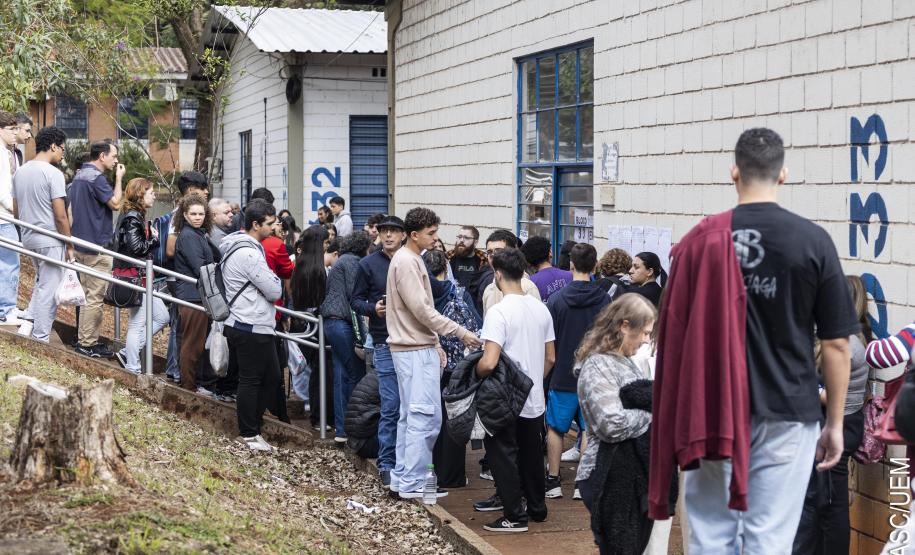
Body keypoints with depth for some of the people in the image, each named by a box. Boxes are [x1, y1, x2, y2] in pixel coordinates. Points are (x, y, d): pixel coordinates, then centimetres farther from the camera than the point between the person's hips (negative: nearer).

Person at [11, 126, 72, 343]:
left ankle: (28, 322, 13)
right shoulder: (53, 173, -16)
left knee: (41, 282, 25)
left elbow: (16, 211, 14)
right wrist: (70, 246, -8)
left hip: (28, 239, 8)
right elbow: (61, 216, -17)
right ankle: (40, 340, 5)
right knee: (49, 290, 1)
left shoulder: (20, 172, 7)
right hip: (51, 241, -8)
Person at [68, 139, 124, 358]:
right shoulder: (96, 178, -17)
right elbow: (115, 203, -18)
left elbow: (70, 208, 21)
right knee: (95, 297, -6)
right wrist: (119, 178, -9)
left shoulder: (79, 175, 15)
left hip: (81, 243, 10)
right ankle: (88, 344, -4)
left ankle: (84, 339, 22)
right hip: (97, 246, -10)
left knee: (88, 294, 17)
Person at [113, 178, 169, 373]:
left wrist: (152, 237, 2)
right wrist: (154, 239, -9)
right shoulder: (132, 218, -15)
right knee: (137, 324, -3)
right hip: (135, 276, -10)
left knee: (162, 317, 13)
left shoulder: (137, 216, 15)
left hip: (142, 277, 10)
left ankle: (128, 353, 15)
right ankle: (133, 368, 4)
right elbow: (135, 247, -23)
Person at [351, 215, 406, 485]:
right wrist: (373, 308, -14)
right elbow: (356, 300, 6)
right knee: (391, 407, -3)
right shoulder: (369, 264, 2)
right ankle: (386, 464, 7)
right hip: (386, 343, -2)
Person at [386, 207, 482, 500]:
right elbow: (421, 310, -20)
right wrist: (459, 333, -17)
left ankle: (402, 477, 21)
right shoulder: (406, 262, -15)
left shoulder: (412, 260, 17)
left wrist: (434, 344, 18)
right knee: (425, 416, -9)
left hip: (418, 347, 11)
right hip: (415, 351, -11)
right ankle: (411, 484, -7)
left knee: (410, 415, 14)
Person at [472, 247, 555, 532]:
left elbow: (489, 363, -26)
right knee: (531, 455, 19)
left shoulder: (499, 312, -19)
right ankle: (537, 508, 29)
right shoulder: (541, 309, 4)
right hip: (535, 400, 7)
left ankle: (515, 516, 5)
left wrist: (473, 375, -7)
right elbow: (550, 358, 10)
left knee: (503, 455, 4)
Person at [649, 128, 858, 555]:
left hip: (713, 412, 1)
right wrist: (835, 423, 7)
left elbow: (676, 333, 3)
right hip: (787, 414, -1)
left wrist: (685, 415, 16)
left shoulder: (703, 239, -3)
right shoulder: (812, 240, -6)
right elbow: (835, 345, -4)